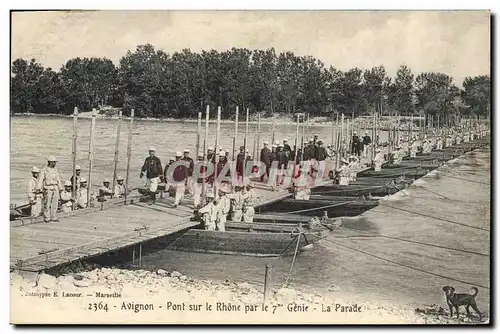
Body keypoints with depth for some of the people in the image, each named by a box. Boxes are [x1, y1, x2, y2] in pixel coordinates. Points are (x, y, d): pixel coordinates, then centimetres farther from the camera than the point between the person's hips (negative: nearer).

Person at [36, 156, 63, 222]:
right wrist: (38, 188, -23)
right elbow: (40, 179, -13)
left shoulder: (55, 169, 12)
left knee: (55, 204, 5)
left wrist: (60, 188, 18)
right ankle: (46, 218, 7)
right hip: (48, 189, -6)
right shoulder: (44, 170, -7)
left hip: (55, 188, 6)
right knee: (47, 204, -3)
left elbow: (58, 179, 18)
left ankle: (53, 217, 13)